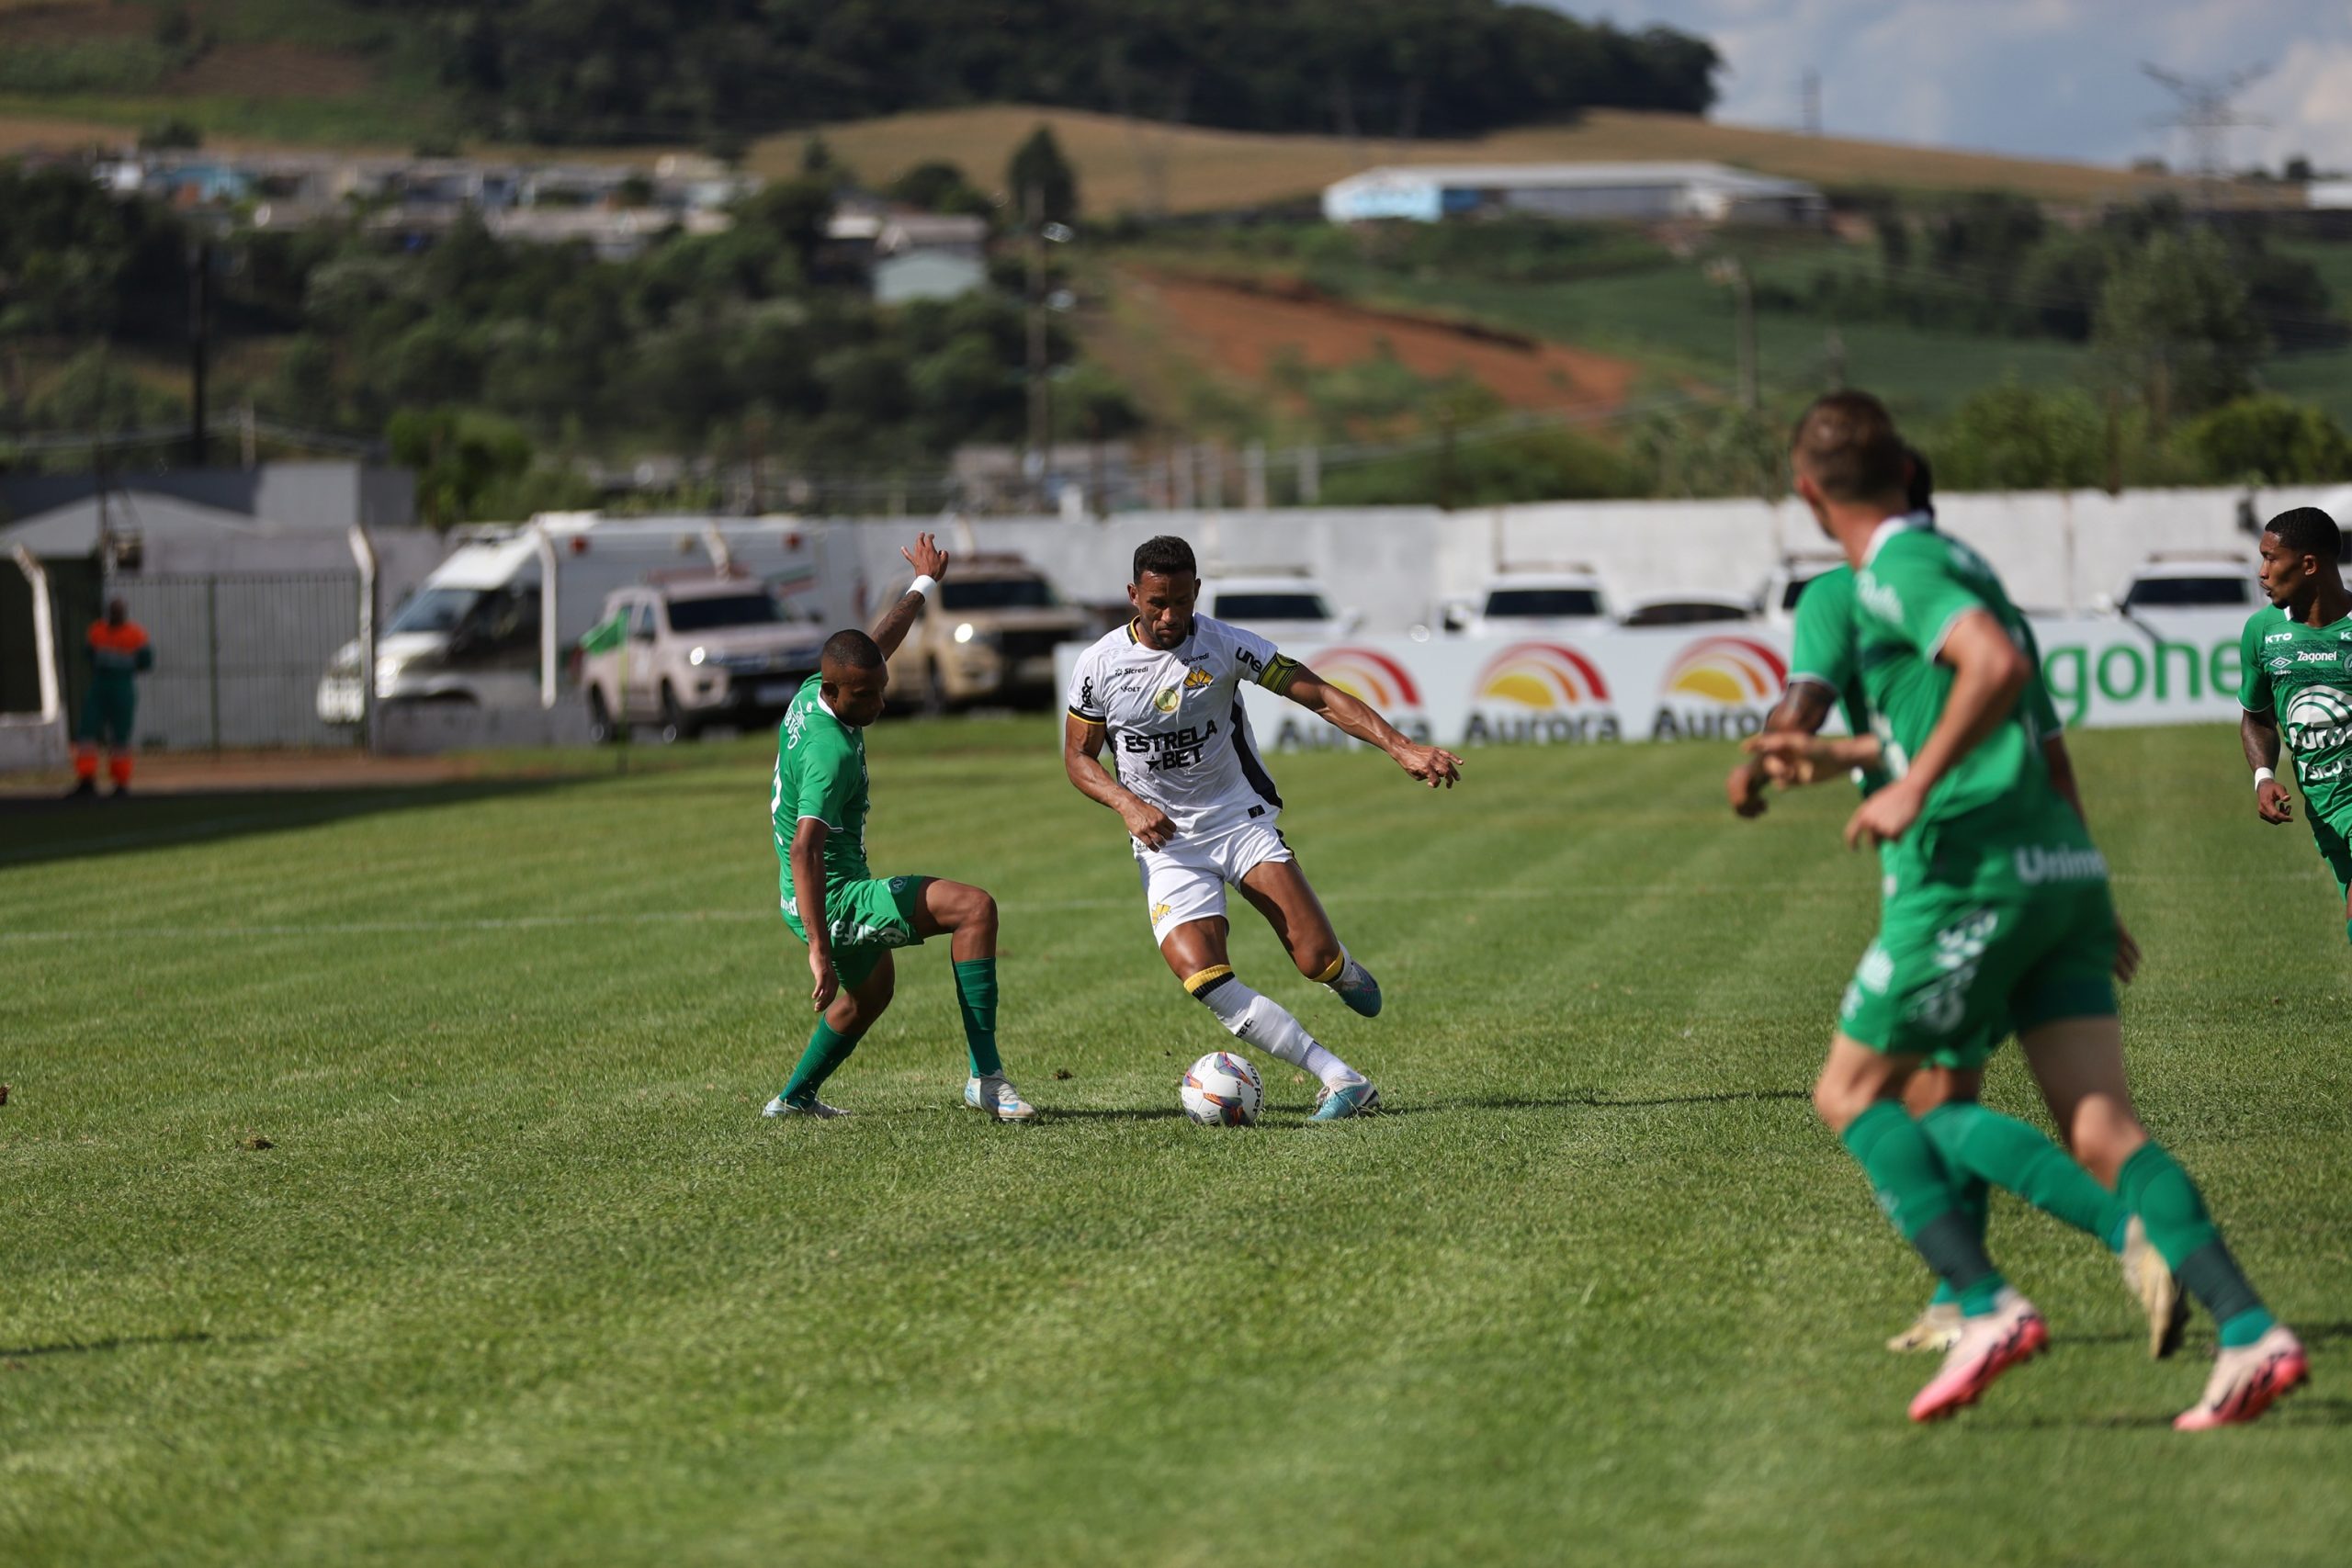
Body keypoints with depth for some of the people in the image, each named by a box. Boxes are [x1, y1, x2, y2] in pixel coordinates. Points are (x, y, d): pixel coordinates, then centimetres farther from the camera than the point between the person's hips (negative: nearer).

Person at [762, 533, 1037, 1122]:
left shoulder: (811, 693, 1)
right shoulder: (831, 751, -27)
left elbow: (877, 645, 22)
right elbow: (804, 850, -36)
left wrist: (924, 586, 37)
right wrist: (819, 951, -43)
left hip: (827, 896, 11)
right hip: (833, 899, -11)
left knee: (873, 987, 35)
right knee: (974, 907, -21)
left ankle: (796, 1097, 43)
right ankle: (986, 1076, -22)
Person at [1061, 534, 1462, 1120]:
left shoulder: (1225, 644, -9)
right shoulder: (1099, 665, -5)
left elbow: (1317, 694, -11)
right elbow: (1078, 756, 5)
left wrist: (1401, 748, -22)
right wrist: (1128, 804, -15)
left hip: (1242, 819, -1)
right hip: (1166, 841, 1)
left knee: (1317, 959, -15)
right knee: (1202, 979, -23)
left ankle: (1345, 974, 26)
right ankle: (1343, 1081, -21)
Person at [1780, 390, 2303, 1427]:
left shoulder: (1895, 570, -7)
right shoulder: (1951, 558, 23)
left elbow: (1999, 665, -24)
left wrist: (1914, 790, -21)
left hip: (1973, 869, -8)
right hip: (2063, 868, 8)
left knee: (1850, 1094, 5)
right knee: (2102, 1131, 0)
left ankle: (1986, 1309, -10)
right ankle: (2249, 1334, -17)